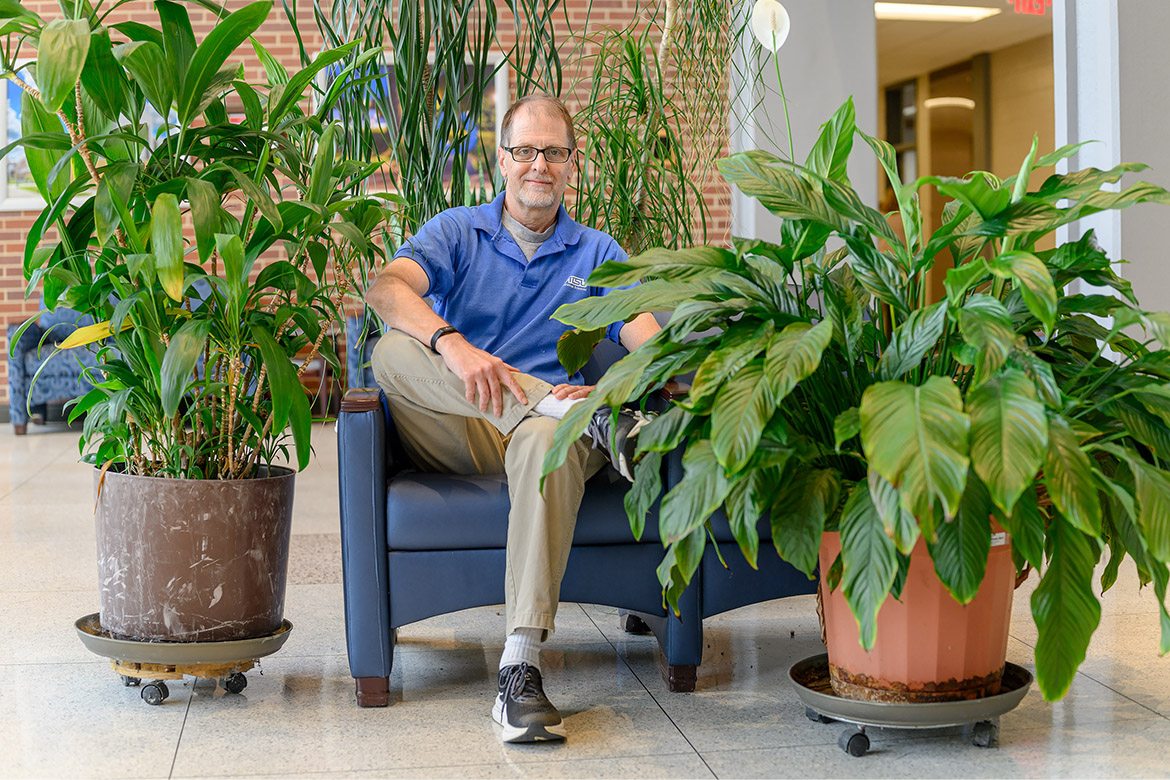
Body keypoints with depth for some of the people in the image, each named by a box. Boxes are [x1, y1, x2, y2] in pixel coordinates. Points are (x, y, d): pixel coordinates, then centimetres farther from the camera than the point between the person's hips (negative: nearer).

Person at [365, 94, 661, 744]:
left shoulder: (596, 253, 17)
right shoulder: (456, 231, 14)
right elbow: (385, 288, -9)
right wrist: (451, 345, -31)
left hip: (535, 431, 0)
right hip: (448, 439, 1)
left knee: (550, 439, -39)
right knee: (393, 351, -30)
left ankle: (520, 666, -47)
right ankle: (589, 416, -36)